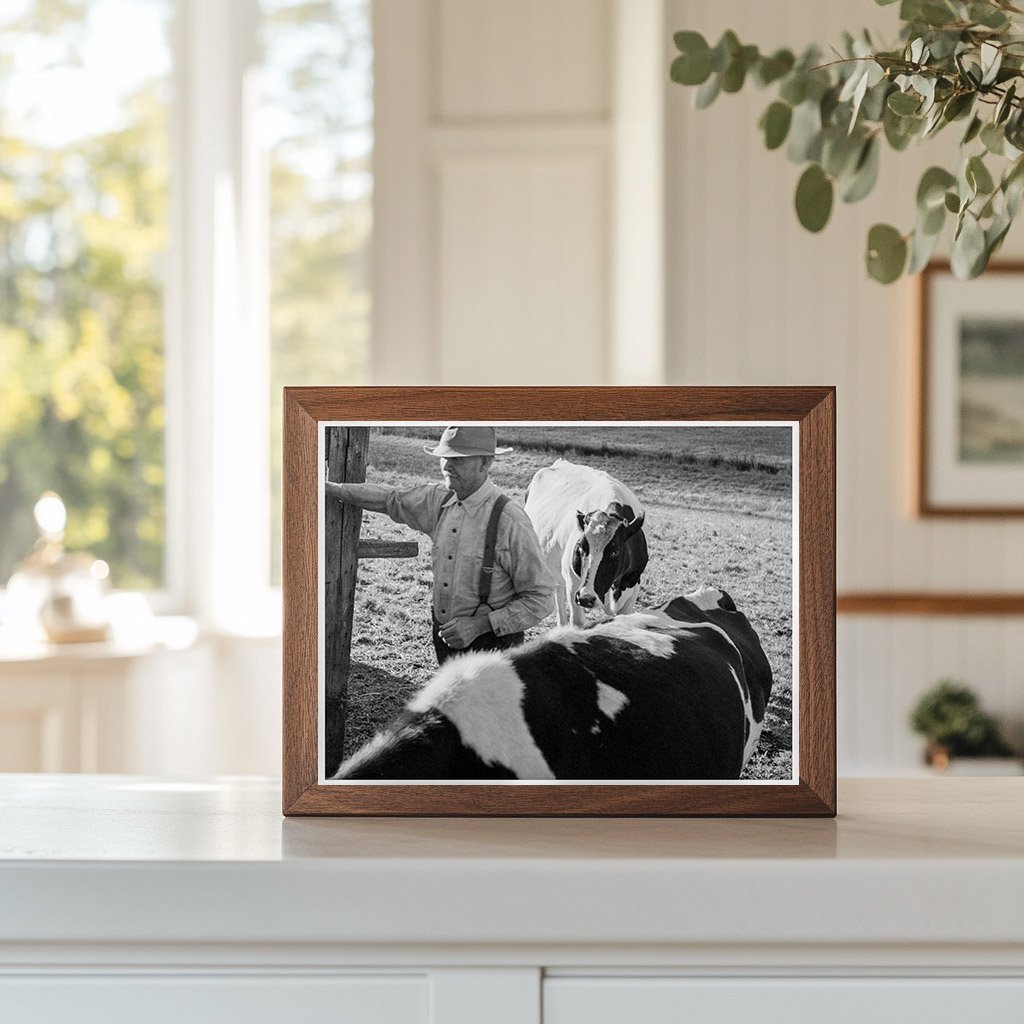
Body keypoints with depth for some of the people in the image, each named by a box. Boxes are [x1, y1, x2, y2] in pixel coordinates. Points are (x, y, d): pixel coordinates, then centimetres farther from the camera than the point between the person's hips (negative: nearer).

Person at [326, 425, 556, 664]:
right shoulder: (439, 499, 0)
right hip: (446, 638, 7)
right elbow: (391, 499, 19)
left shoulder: (511, 522, -20)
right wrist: (329, 488, 23)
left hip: (490, 647, -7)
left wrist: (479, 624, -22)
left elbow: (540, 598, -17)